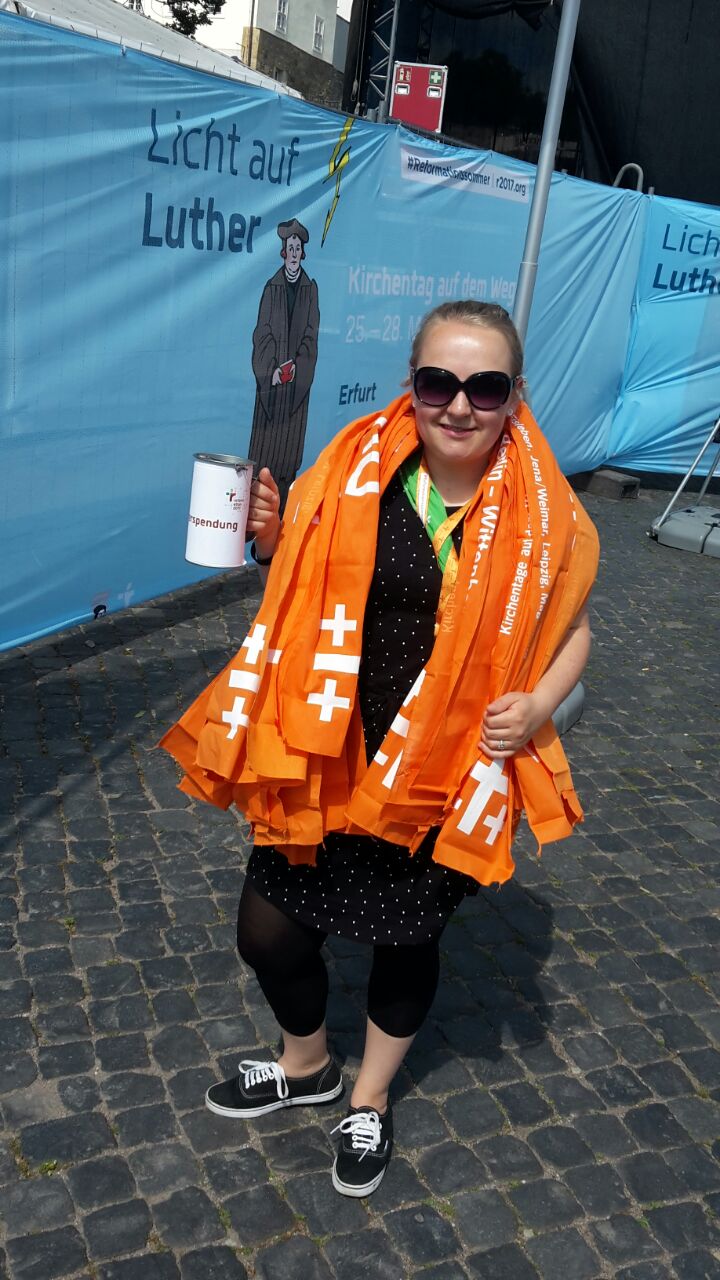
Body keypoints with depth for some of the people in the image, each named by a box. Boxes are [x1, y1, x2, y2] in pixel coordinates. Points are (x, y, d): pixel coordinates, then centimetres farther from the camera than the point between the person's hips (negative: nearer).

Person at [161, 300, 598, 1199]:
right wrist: (273, 541, -15)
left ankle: (371, 1100, 50)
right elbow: (305, 593, 5)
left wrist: (537, 706, -14)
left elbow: (571, 629, 3)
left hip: (448, 780, -1)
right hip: (326, 763, 2)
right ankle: (306, 1067, 46)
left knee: (408, 943, 18)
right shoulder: (357, 473, -9)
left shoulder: (541, 513, -11)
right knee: (268, 931, 10)